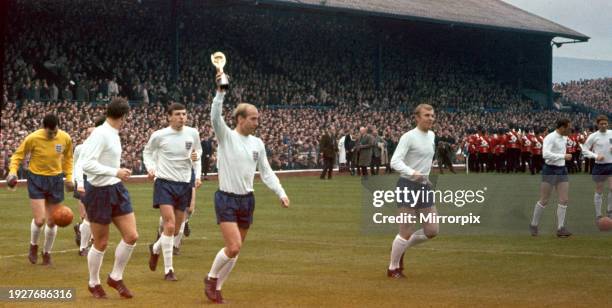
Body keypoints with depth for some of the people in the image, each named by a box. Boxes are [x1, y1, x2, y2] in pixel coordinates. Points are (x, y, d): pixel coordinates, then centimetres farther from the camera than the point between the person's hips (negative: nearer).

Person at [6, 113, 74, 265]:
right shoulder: (33, 138, -18)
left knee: (52, 222, 7)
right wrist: (13, 171, -21)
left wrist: (69, 177, 5)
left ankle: (47, 252, 28)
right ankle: (33, 245, 20)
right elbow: (17, 155, -6)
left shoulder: (65, 138, -9)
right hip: (36, 180, -3)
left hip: (56, 180, 3)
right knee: (39, 220, -11)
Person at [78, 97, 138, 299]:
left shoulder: (112, 134, 7)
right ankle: (94, 284, 25)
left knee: (131, 236, 1)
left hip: (116, 190, 8)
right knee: (101, 243, 4)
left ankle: (116, 278, 19)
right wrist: (115, 172, -25)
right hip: (99, 192, -8)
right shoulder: (100, 134, -18)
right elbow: (87, 164, -25)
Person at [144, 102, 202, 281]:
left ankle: (155, 249, 42)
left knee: (176, 230, 11)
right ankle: (168, 270, -8)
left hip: (184, 185, 4)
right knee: (170, 225, -16)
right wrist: (150, 168, -7)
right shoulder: (159, 135, -7)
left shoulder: (193, 134, 0)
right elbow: (147, 152, 10)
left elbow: (197, 155, 16)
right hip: (164, 182, -4)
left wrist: (197, 176, 3)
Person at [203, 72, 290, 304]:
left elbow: (266, 172, 12)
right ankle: (211, 278, 10)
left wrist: (281, 193, 2)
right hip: (226, 199, -6)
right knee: (233, 247, -15)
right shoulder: (226, 136, -8)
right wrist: (220, 92, -38)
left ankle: (217, 289, 21)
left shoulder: (257, 143, 8)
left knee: (235, 250, 8)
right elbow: (215, 117, -26)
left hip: (247, 200, 6)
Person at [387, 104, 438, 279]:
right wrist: (412, 173, -37)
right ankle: (393, 268, 13)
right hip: (408, 186, -7)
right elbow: (395, 161, -23)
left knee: (432, 231, 5)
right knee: (406, 232, -5)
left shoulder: (432, 136, 10)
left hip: (425, 186, 8)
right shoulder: (409, 137, -14)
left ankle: (401, 248, 27)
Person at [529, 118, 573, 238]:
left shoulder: (564, 138, 9)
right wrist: (563, 156, -28)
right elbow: (545, 154, -32)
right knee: (544, 200, 0)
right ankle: (533, 225, 16)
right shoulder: (550, 138, -18)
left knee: (564, 200, 0)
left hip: (562, 170, 7)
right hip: (550, 171, -7)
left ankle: (560, 228, 5)